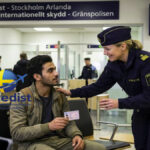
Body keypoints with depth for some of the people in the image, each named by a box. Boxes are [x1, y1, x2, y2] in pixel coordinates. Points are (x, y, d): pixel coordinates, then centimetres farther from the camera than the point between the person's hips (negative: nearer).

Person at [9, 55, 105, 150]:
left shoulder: (60, 96, 8)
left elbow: (69, 122, 12)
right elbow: (16, 132, -14)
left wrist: (76, 135, -11)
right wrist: (48, 126, -24)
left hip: (59, 139, 5)